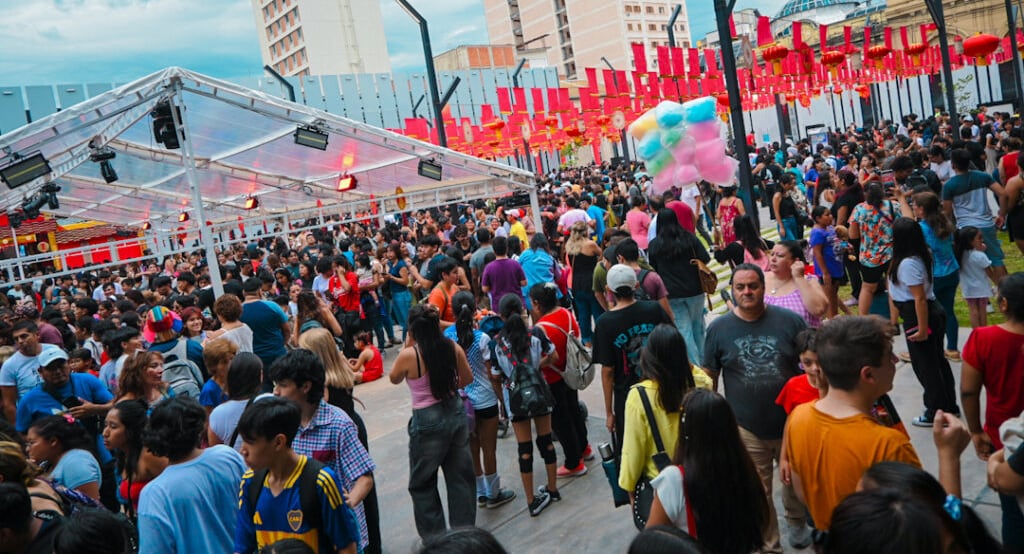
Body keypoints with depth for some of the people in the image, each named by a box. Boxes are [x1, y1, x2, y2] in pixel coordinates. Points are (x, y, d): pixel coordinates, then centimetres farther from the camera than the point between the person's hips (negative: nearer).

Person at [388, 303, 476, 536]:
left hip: (427, 422, -4)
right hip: (456, 413, 5)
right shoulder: (453, 348, -7)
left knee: (422, 484, 15)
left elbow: (394, 379, 3)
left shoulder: (408, 355, -18)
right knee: (461, 477, 17)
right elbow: (468, 379, 9)